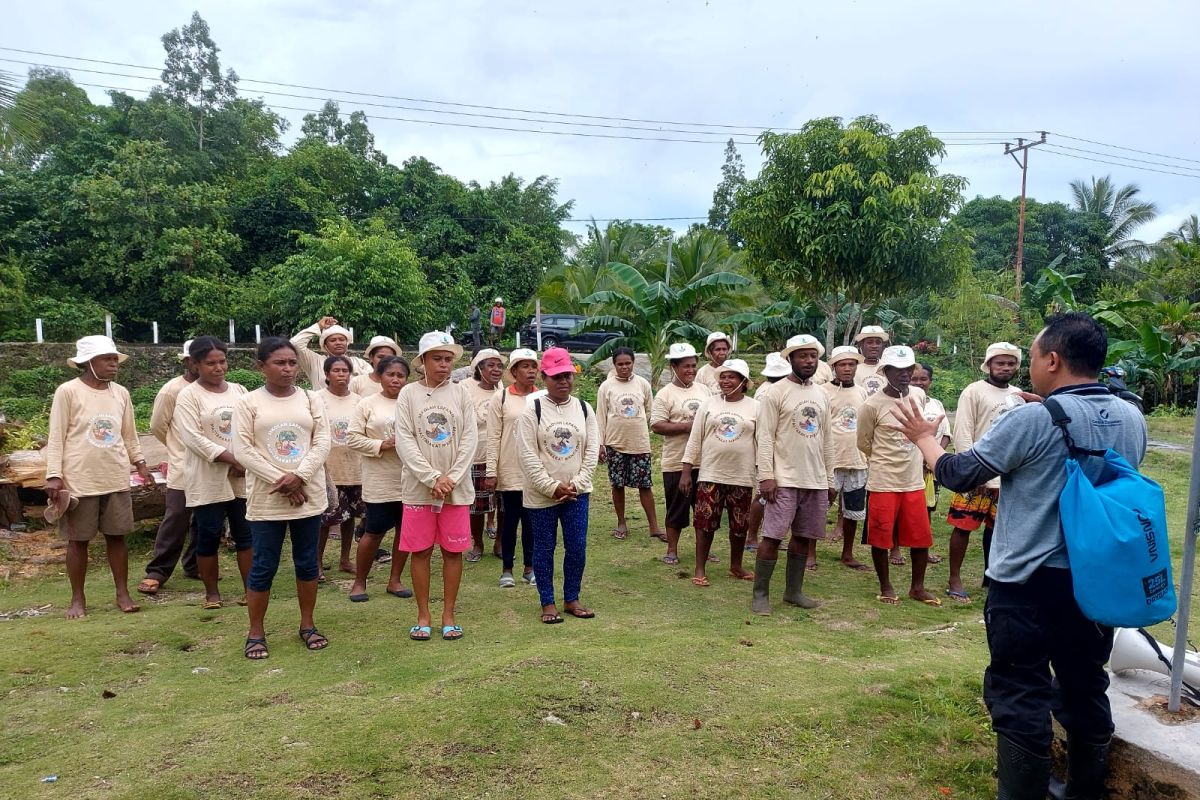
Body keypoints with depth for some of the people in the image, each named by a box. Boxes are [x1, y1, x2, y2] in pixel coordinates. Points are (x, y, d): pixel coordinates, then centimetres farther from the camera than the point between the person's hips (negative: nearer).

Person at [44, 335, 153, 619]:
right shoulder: (68, 391, -7)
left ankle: (123, 594, 18)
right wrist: (54, 475, -12)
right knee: (78, 540, 6)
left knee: (117, 536, 8)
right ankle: (77, 599, 19)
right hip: (79, 479, -4)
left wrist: (140, 464, 8)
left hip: (116, 479, 4)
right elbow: (56, 437, -7)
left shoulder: (121, 393, 7)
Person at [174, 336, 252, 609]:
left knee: (246, 534, 6)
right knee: (209, 536, 5)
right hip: (208, 480, -4)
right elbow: (193, 437, -14)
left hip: (242, 477, 4)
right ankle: (212, 593, 17)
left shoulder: (239, 390, 11)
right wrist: (232, 459, -18)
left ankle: (250, 589, 14)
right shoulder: (188, 396, -4)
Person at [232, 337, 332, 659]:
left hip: (308, 496, 2)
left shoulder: (311, 400, 4)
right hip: (266, 499, -2)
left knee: (307, 563, 11)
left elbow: (323, 442, -2)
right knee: (263, 567, 5)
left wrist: (299, 476, -16)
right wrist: (280, 480, -15)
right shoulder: (248, 403, -3)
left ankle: (307, 625, 26)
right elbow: (242, 450, -9)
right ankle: (256, 633, 19)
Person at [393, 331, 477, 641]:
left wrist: (451, 479, -12)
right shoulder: (408, 393, 0)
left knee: (453, 551, 6)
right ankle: (423, 616, 19)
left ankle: (448, 615, 19)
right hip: (420, 487, -1)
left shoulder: (461, 393, 2)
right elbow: (404, 442, -7)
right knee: (421, 551, 6)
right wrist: (433, 478, -15)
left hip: (457, 487, 1)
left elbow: (469, 439, -2)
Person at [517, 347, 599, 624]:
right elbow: (527, 454, -11)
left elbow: (592, 450, 2)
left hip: (576, 493, 3)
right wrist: (552, 487, -14)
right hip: (541, 495, -3)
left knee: (577, 548, 5)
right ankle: (548, 603, 20)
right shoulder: (533, 409, -7)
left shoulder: (584, 408, 4)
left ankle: (571, 599, 22)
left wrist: (576, 484, -8)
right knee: (544, 549, 7)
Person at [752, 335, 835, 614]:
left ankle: (793, 590, 22)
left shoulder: (822, 395, 13)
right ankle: (760, 593, 5)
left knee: (803, 537, 11)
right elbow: (765, 437, -10)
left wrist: (829, 478, 15)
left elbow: (827, 439, 17)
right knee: (772, 536, -5)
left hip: (816, 481, 6)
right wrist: (766, 476, -17)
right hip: (784, 479, -6)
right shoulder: (776, 393, -6)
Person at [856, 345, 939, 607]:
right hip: (883, 482, -5)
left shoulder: (919, 395, 1)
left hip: (914, 480, 5)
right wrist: (884, 463, 8)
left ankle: (918, 587, 26)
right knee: (881, 536, 3)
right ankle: (886, 587, 21)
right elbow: (864, 443, -2)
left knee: (921, 536, 9)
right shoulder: (872, 405, -14)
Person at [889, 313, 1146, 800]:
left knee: (1020, 697, 3)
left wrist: (925, 438, 8)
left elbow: (959, 474, -11)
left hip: (1031, 582, -7)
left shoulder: (1035, 419, -18)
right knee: (1085, 690, 20)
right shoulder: (1132, 420, 2)